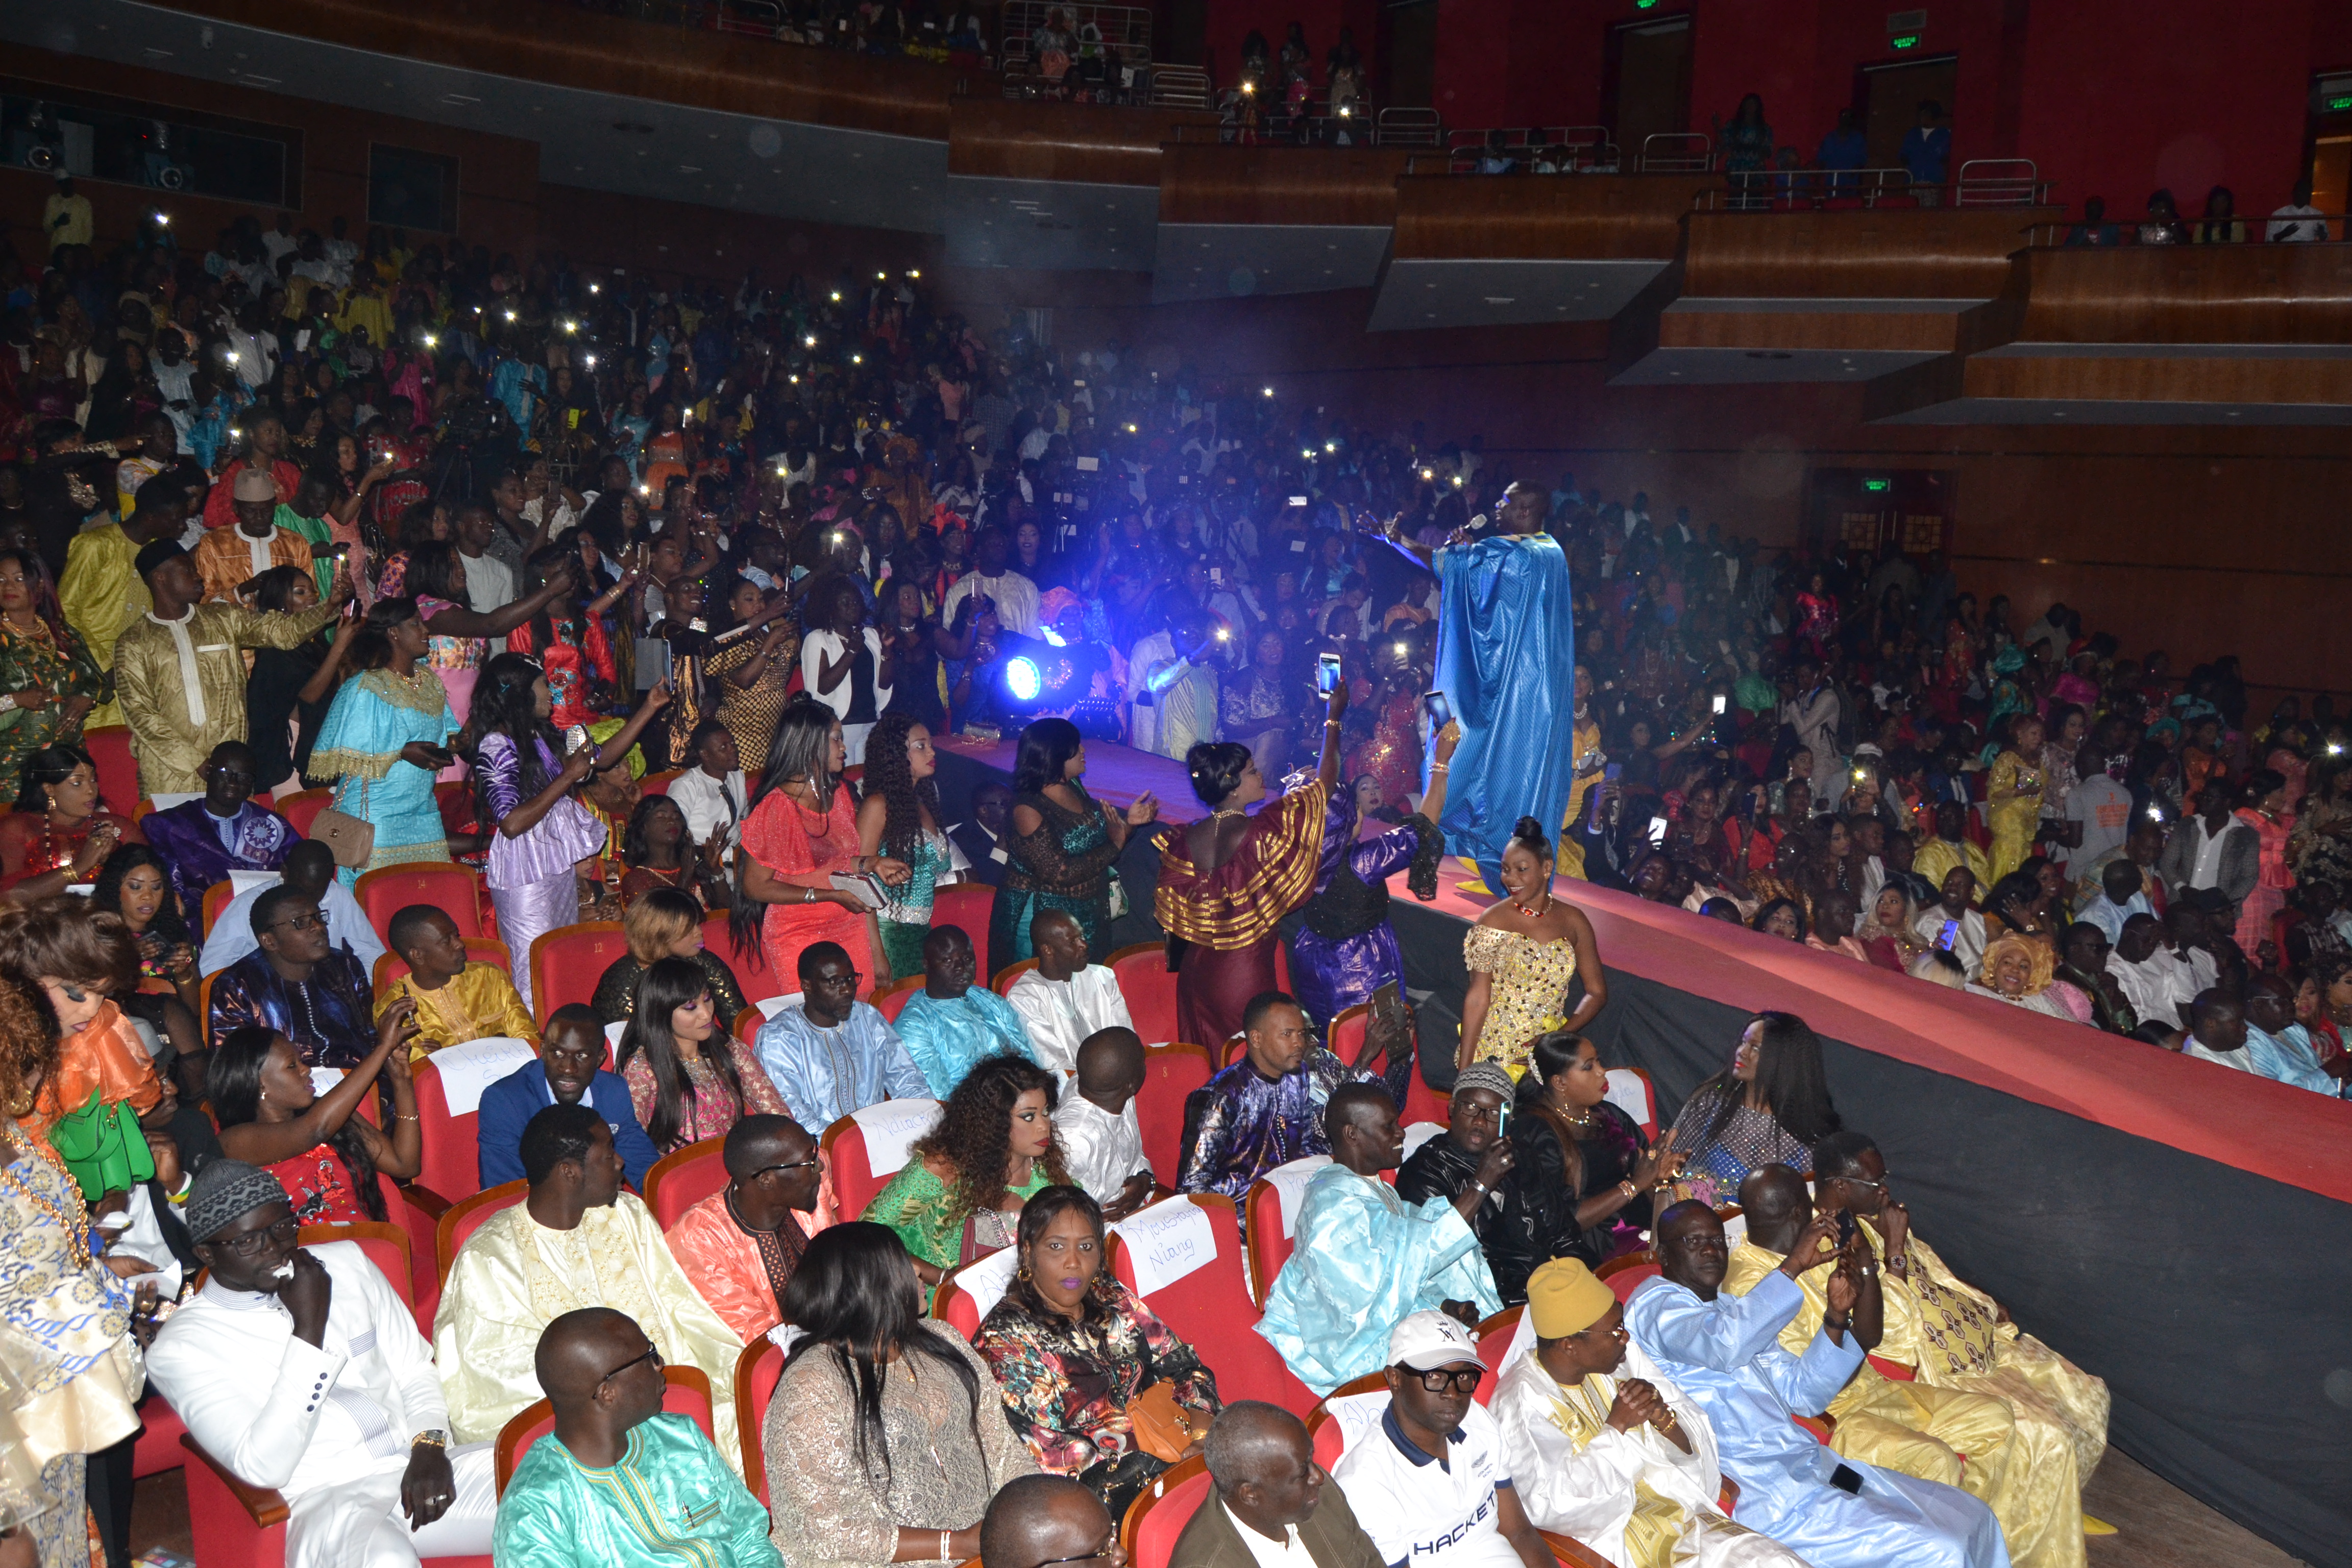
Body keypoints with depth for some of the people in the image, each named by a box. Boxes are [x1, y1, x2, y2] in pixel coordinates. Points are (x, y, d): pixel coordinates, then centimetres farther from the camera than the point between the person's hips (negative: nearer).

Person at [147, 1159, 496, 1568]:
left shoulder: (345, 1263, 12)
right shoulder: (181, 1349, -2)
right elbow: (264, 1468, -13)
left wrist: (429, 1445, -5)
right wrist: (309, 1331, -15)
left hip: (419, 1468, 5)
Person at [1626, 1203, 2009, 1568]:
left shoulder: (1730, 1309, 22)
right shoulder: (1655, 1306, -7)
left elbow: (1803, 1395, 16)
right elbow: (1724, 1345, -29)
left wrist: (1836, 1318, 2)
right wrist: (1793, 1265, -24)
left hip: (1813, 1467, 9)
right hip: (1762, 1495, -9)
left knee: (1972, 1518, 7)